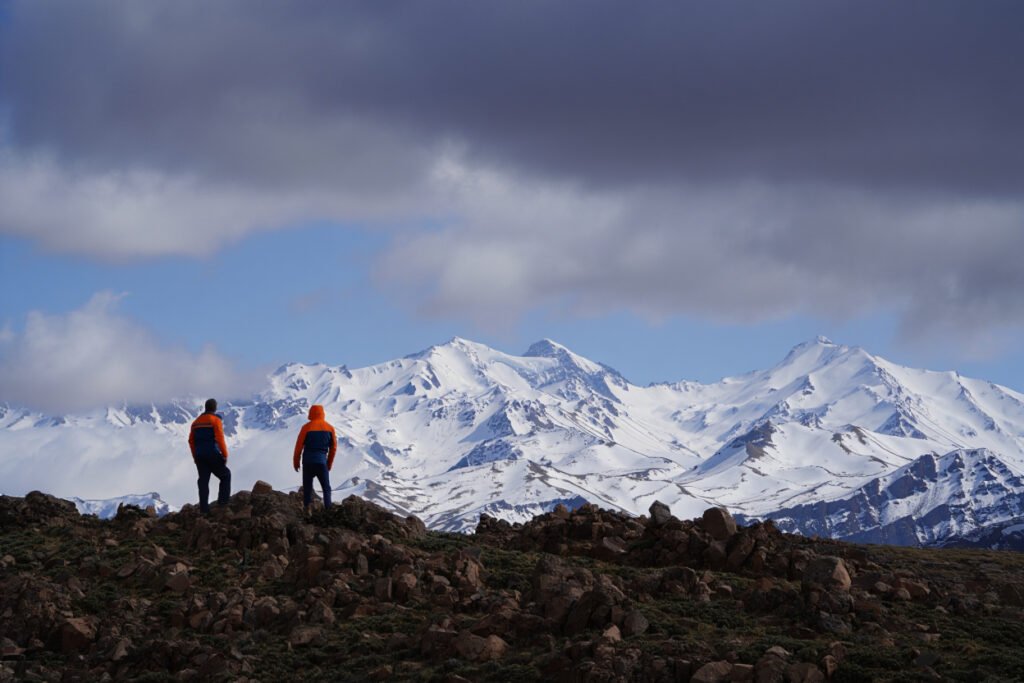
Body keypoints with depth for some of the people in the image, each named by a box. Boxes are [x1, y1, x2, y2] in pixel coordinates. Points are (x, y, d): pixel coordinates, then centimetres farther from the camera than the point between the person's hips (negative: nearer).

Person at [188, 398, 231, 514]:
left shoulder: (196, 422, 13)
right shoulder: (215, 420, -7)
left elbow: (191, 440, 14)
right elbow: (220, 439, -15)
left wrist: (195, 457, 21)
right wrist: (225, 455, -9)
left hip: (199, 456, 6)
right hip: (213, 455, -6)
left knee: (203, 481, 7)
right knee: (225, 475, 11)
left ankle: (204, 509, 2)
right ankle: (223, 502, 0)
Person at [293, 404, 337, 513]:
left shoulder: (307, 427, -6)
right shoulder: (329, 428, 2)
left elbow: (299, 446, -4)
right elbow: (333, 447, 8)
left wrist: (296, 461, 7)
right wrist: (330, 463, 20)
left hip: (308, 461, -1)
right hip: (322, 462, 1)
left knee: (307, 487, 9)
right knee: (326, 488, 7)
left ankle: (307, 509, 3)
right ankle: (328, 510, -4)